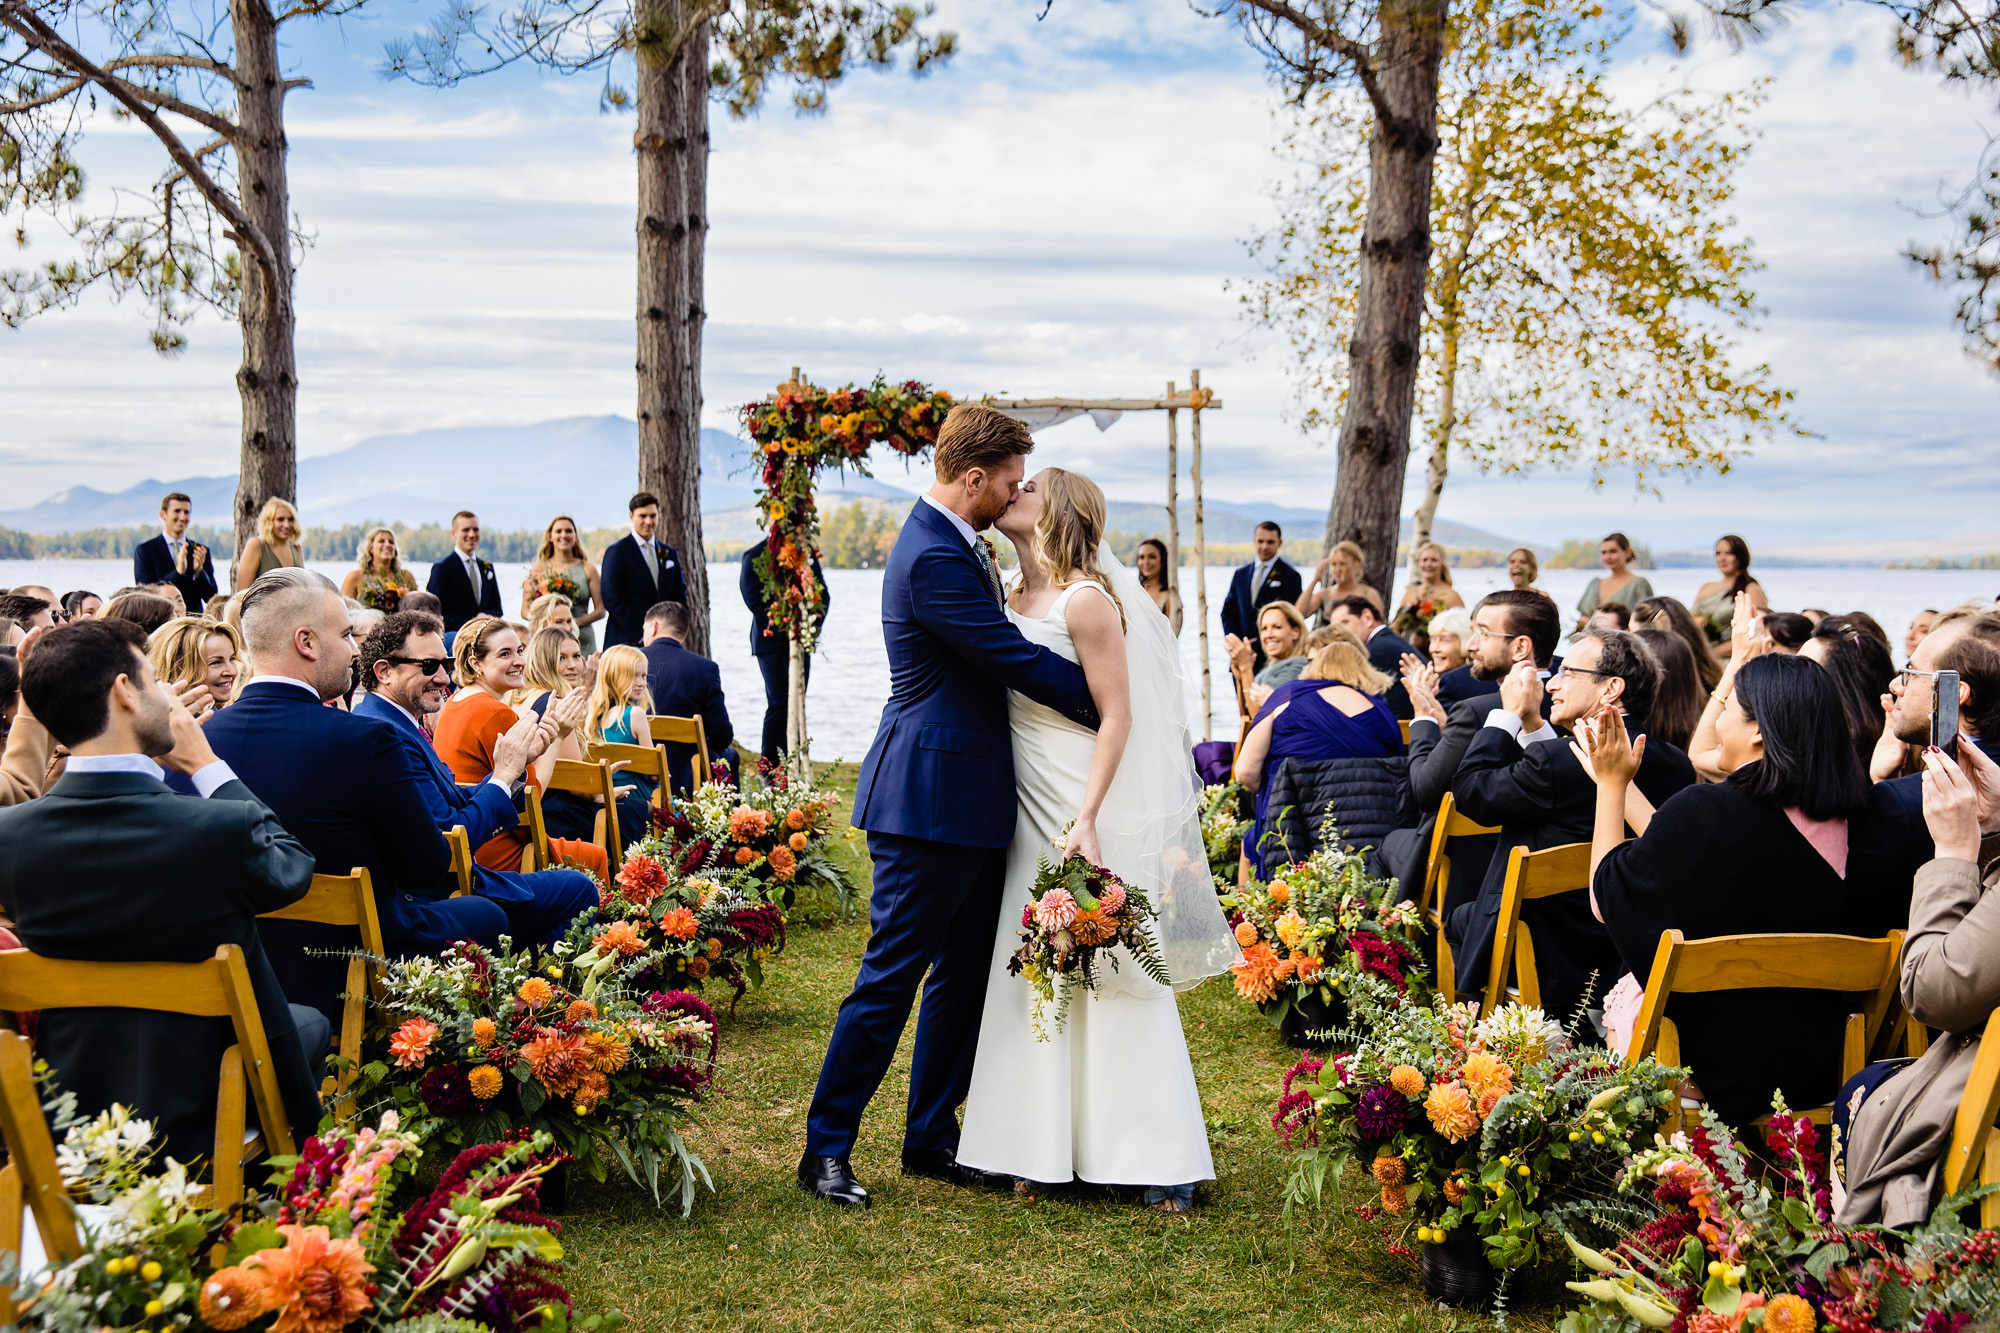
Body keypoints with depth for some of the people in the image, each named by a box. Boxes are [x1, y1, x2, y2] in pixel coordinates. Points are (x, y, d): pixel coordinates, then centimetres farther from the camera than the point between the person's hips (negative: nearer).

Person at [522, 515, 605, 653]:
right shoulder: (539, 568, 9)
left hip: (582, 641, 0)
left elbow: (600, 610, 6)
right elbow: (525, 610, 7)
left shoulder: (588, 569, 9)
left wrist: (576, 622, -11)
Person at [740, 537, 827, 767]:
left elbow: (823, 593, 10)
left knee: (795, 704, 6)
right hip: (772, 641, -5)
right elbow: (755, 601, -10)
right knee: (779, 705, -8)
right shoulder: (755, 557, -3)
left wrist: (814, 625, -7)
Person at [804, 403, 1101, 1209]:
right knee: (892, 975, -2)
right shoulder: (933, 557, -19)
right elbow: (1017, 659, -20)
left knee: (965, 974, 15)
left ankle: (932, 1139, 26)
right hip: (933, 799, -10)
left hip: (970, 796, 10)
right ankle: (826, 1149, 10)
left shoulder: (955, 544, 14)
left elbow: (1003, 648, 17)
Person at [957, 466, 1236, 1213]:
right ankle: (1046, 1149, 18)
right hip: (1032, 814, 7)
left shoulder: (1087, 600, -13)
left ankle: (1160, 1158, 10)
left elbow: (1116, 715, -15)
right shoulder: (1015, 600, 11)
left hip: (1094, 811, -7)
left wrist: (1087, 819, -21)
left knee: (1114, 974, -2)